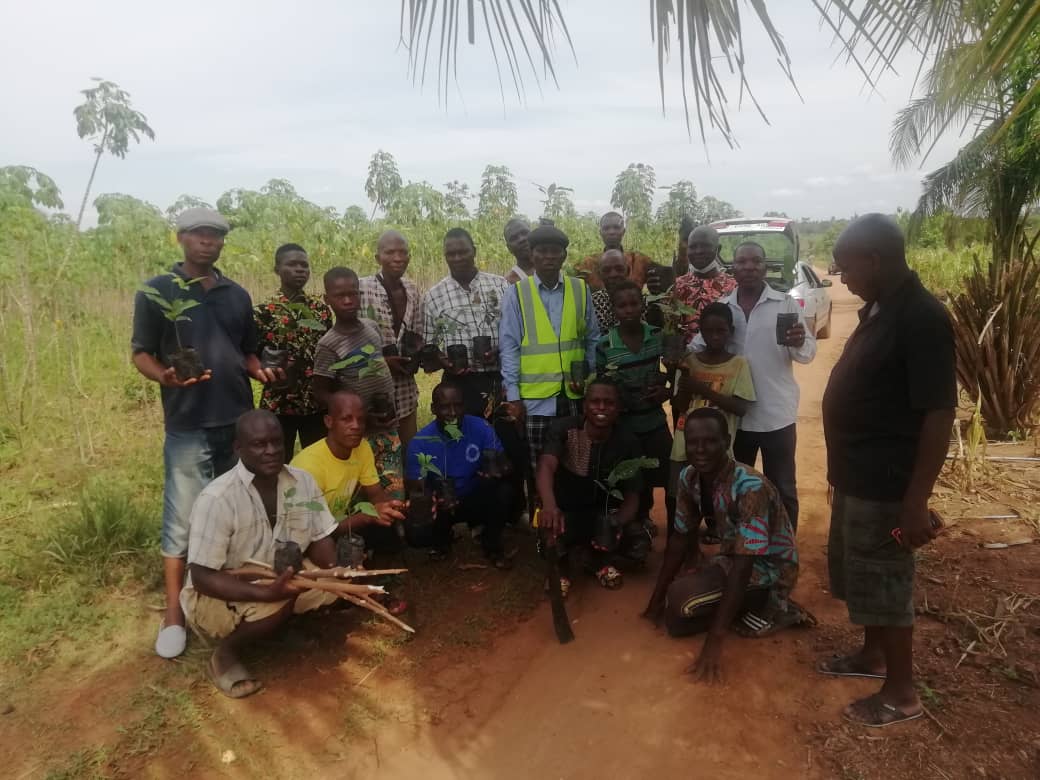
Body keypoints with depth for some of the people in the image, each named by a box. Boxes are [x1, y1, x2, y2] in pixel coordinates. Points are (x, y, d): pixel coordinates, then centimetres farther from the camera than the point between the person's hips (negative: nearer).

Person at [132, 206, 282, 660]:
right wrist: (165, 376, -24)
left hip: (239, 421, 5)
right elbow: (140, 354, -3)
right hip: (187, 425, -4)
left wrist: (261, 371, -4)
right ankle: (174, 612, 12)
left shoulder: (238, 296, 11)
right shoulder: (156, 291, -2)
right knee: (182, 517, 0)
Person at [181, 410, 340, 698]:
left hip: (282, 579, 6)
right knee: (277, 606, -34)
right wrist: (268, 592, -37)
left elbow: (320, 540, -2)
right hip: (218, 596, -5)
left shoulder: (302, 481, -10)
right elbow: (202, 577, -24)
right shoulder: (216, 499, -25)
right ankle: (225, 654, -5)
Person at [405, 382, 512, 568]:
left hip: (476, 499, 1)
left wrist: (495, 470, -35)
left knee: (501, 492, -30)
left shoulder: (481, 428, -16)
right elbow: (414, 490, -14)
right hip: (441, 504, 0)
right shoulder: (420, 443, -17)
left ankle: (492, 545, 0)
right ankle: (442, 540, 12)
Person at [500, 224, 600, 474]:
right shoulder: (517, 293, -2)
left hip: (575, 396, 2)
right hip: (535, 397, -2)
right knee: (539, 469, 7)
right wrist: (512, 395, -7)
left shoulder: (580, 289, 5)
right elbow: (509, 347, -3)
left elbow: (592, 339, 11)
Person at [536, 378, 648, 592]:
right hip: (564, 510, -2)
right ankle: (561, 564, 5)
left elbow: (632, 496, -10)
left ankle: (597, 558, 12)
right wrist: (549, 506, -59)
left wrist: (618, 523, -34)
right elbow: (546, 467, -36)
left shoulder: (628, 443, -10)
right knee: (548, 530, -35)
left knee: (640, 544, -22)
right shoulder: (563, 429, -19)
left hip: (603, 512, 2)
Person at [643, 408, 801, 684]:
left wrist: (715, 640, -37)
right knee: (676, 621, 0)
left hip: (770, 566, -7)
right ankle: (756, 604, 11)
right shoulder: (689, 478, -11)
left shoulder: (750, 487, -33)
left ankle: (770, 606, -5)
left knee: (681, 599, -25)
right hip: (733, 555, 7)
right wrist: (656, 599, -1)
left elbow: (742, 568, -35)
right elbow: (681, 539, 0)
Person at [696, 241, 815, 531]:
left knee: (782, 489, 9)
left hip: (776, 414, -2)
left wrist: (799, 343, -30)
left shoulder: (785, 303, -4)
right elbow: (697, 347, 4)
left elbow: (808, 353, -7)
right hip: (734, 413, 3)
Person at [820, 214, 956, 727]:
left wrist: (916, 501, -23)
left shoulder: (922, 318, -20)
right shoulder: (879, 309, 8)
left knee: (884, 584, 5)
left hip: (885, 483, -9)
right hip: (856, 475, 9)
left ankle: (901, 693, 23)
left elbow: (939, 414, -23)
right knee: (860, 576, 21)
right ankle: (872, 656, 40)